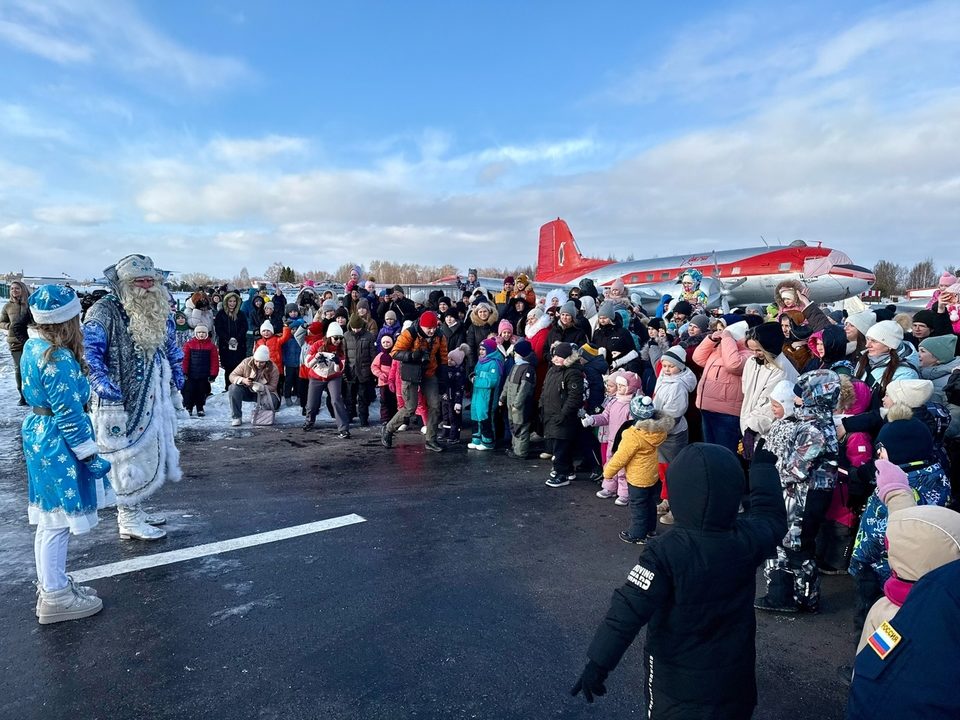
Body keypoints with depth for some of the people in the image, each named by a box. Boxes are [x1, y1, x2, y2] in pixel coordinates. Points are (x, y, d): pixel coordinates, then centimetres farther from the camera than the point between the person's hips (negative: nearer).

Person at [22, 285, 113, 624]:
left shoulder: (33, 347, 6)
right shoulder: (59, 359, -24)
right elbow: (69, 415, -22)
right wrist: (90, 455, -14)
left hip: (39, 435, 10)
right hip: (58, 443, -10)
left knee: (50, 520, 20)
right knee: (58, 521, 2)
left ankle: (52, 585, 34)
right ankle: (55, 597, 15)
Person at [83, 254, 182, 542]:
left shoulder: (159, 311, 9)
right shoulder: (105, 311, -15)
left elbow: (171, 350, 20)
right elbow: (89, 354, -22)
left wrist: (176, 386, 18)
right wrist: (110, 395, -25)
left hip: (155, 400, 8)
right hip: (123, 402, -8)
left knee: (151, 453, 16)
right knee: (130, 457, 1)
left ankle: (135, 509, 32)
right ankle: (128, 520, 16)